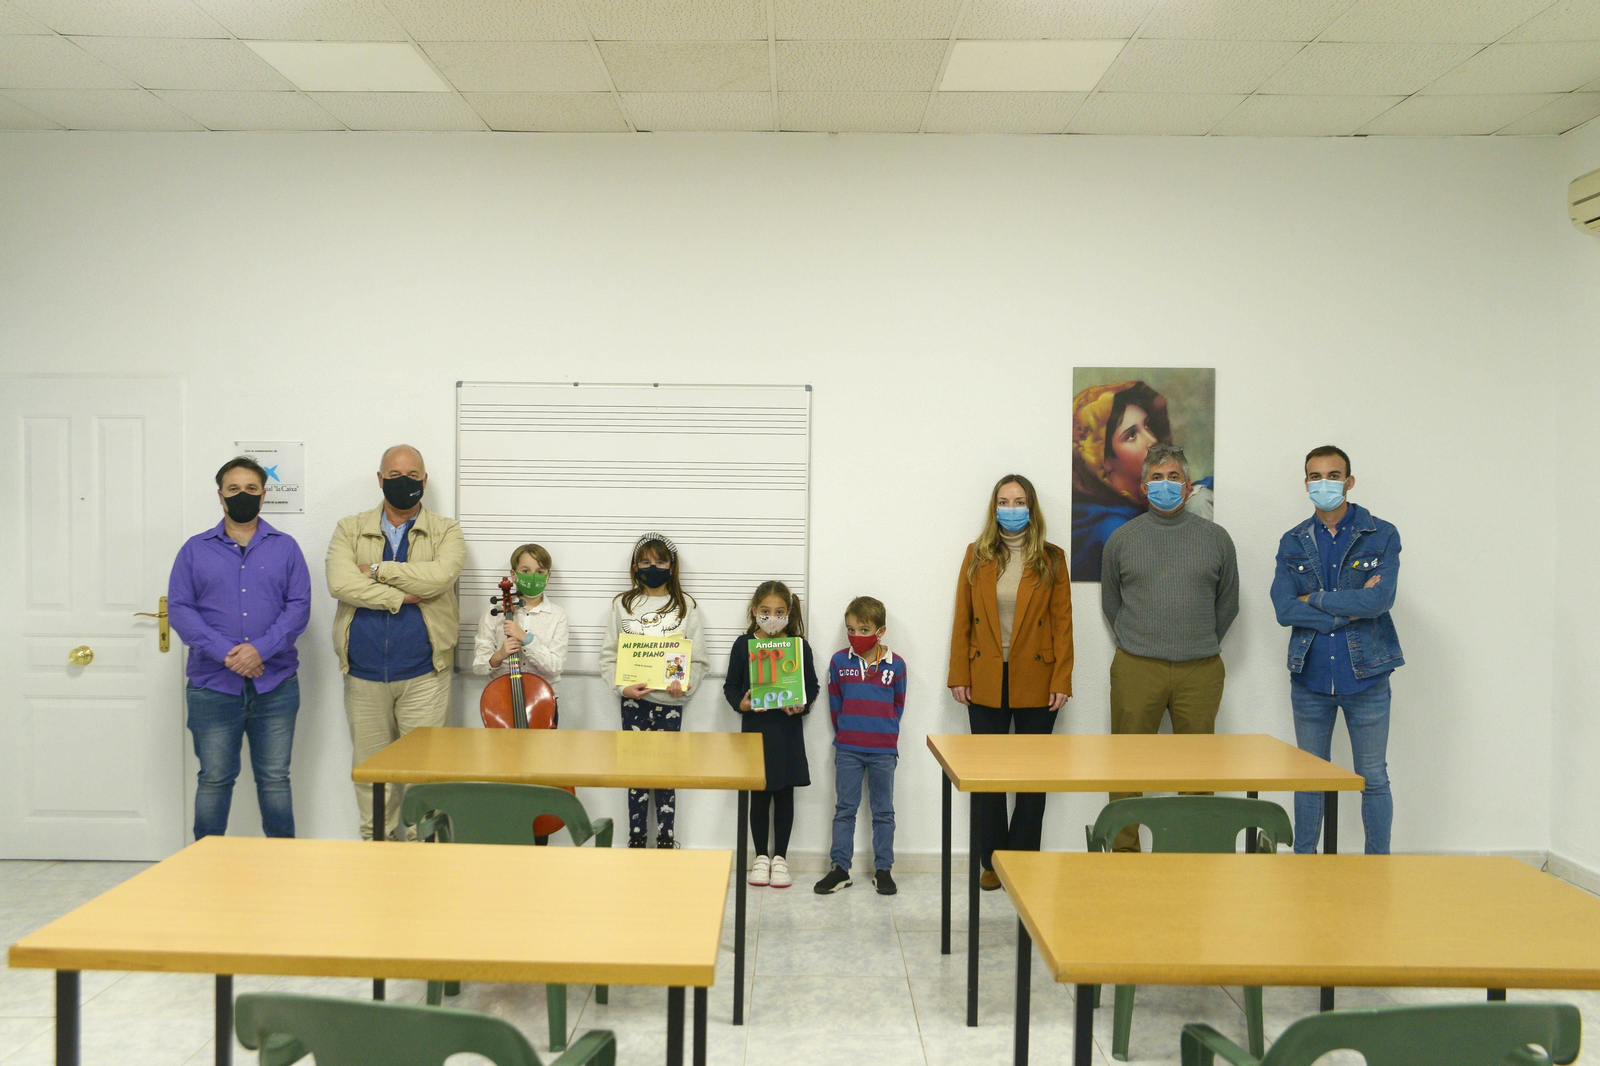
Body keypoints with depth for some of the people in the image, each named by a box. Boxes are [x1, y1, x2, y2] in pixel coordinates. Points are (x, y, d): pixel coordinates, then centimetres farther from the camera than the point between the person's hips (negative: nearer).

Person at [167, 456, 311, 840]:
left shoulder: (285, 547, 8)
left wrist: (261, 648, -15)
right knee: (214, 779, 7)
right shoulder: (195, 549, 8)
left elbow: (299, 606, -1)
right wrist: (224, 652, -14)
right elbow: (178, 608, -1)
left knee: (274, 779, 6)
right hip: (212, 686, 0)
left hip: (275, 684, 0)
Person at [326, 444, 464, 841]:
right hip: (364, 674, 2)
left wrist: (377, 570, -10)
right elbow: (340, 583, -9)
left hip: (423, 675, -2)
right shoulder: (350, 529, 9)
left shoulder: (445, 532, 5)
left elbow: (439, 576, -16)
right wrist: (401, 596, -13)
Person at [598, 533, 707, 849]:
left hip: (670, 701, -1)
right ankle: (636, 840, 15)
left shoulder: (685, 606, 4)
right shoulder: (623, 605, 6)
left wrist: (684, 685, -15)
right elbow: (608, 656, 4)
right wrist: (623, 687, -10)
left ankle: (666, 840, 15)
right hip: (633, 701, 1)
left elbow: (697, 659, 2)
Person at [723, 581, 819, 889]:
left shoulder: (799, 646, 1)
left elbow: (812, 686, 6)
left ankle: (780, 856, 21)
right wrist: (741, 703, -15)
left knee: (785, 795, 8)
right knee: (759, 796, 6)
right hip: (755, 728, 0)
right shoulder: (743, 645, 0)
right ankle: (761, 856, 21)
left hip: (789, 730, 1)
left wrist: (803, 705, -13)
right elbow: (731, 686, 4)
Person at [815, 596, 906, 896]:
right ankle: (839, 868, 15)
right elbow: (835, 703, 7)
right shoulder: (839, 661, -1)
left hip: (883, 751, 0)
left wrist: (884, 733, 8)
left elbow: (898, 707, 8)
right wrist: (846, 733, 9)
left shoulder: (895, 665, -4)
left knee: (884, 811, 9)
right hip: (847, 750, 1)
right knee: (845, 809, 7)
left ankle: (883, 869, 19)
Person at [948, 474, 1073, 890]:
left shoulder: (1051, 559, 2)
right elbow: (962, 619, 4)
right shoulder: (977, 555, 5)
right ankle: (992, 861, 18)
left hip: (1035, 682, -1)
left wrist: (1061, 681, -6)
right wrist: (959, 676, -1)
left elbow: (1063, 623, 0)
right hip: (986, 681, 1)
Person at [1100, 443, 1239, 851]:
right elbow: (1110, 603, 17)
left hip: (1200, 672, 1)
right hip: (1136, 670, 0)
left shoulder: (1216, 538, 7)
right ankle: (1124, 856, 10)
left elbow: (1227, 604, 16)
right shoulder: (1122, 539, 7)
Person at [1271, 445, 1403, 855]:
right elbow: (1284, 609, -9)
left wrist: (1315, 599, -11)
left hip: (1365, 675, -2)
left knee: (1374, 779, 7)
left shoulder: (1382, 536, -1)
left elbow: (1378, 601, -17)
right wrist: (1353, 605, -14)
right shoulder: (1293, 542, 5)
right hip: (1310, 677, 2)